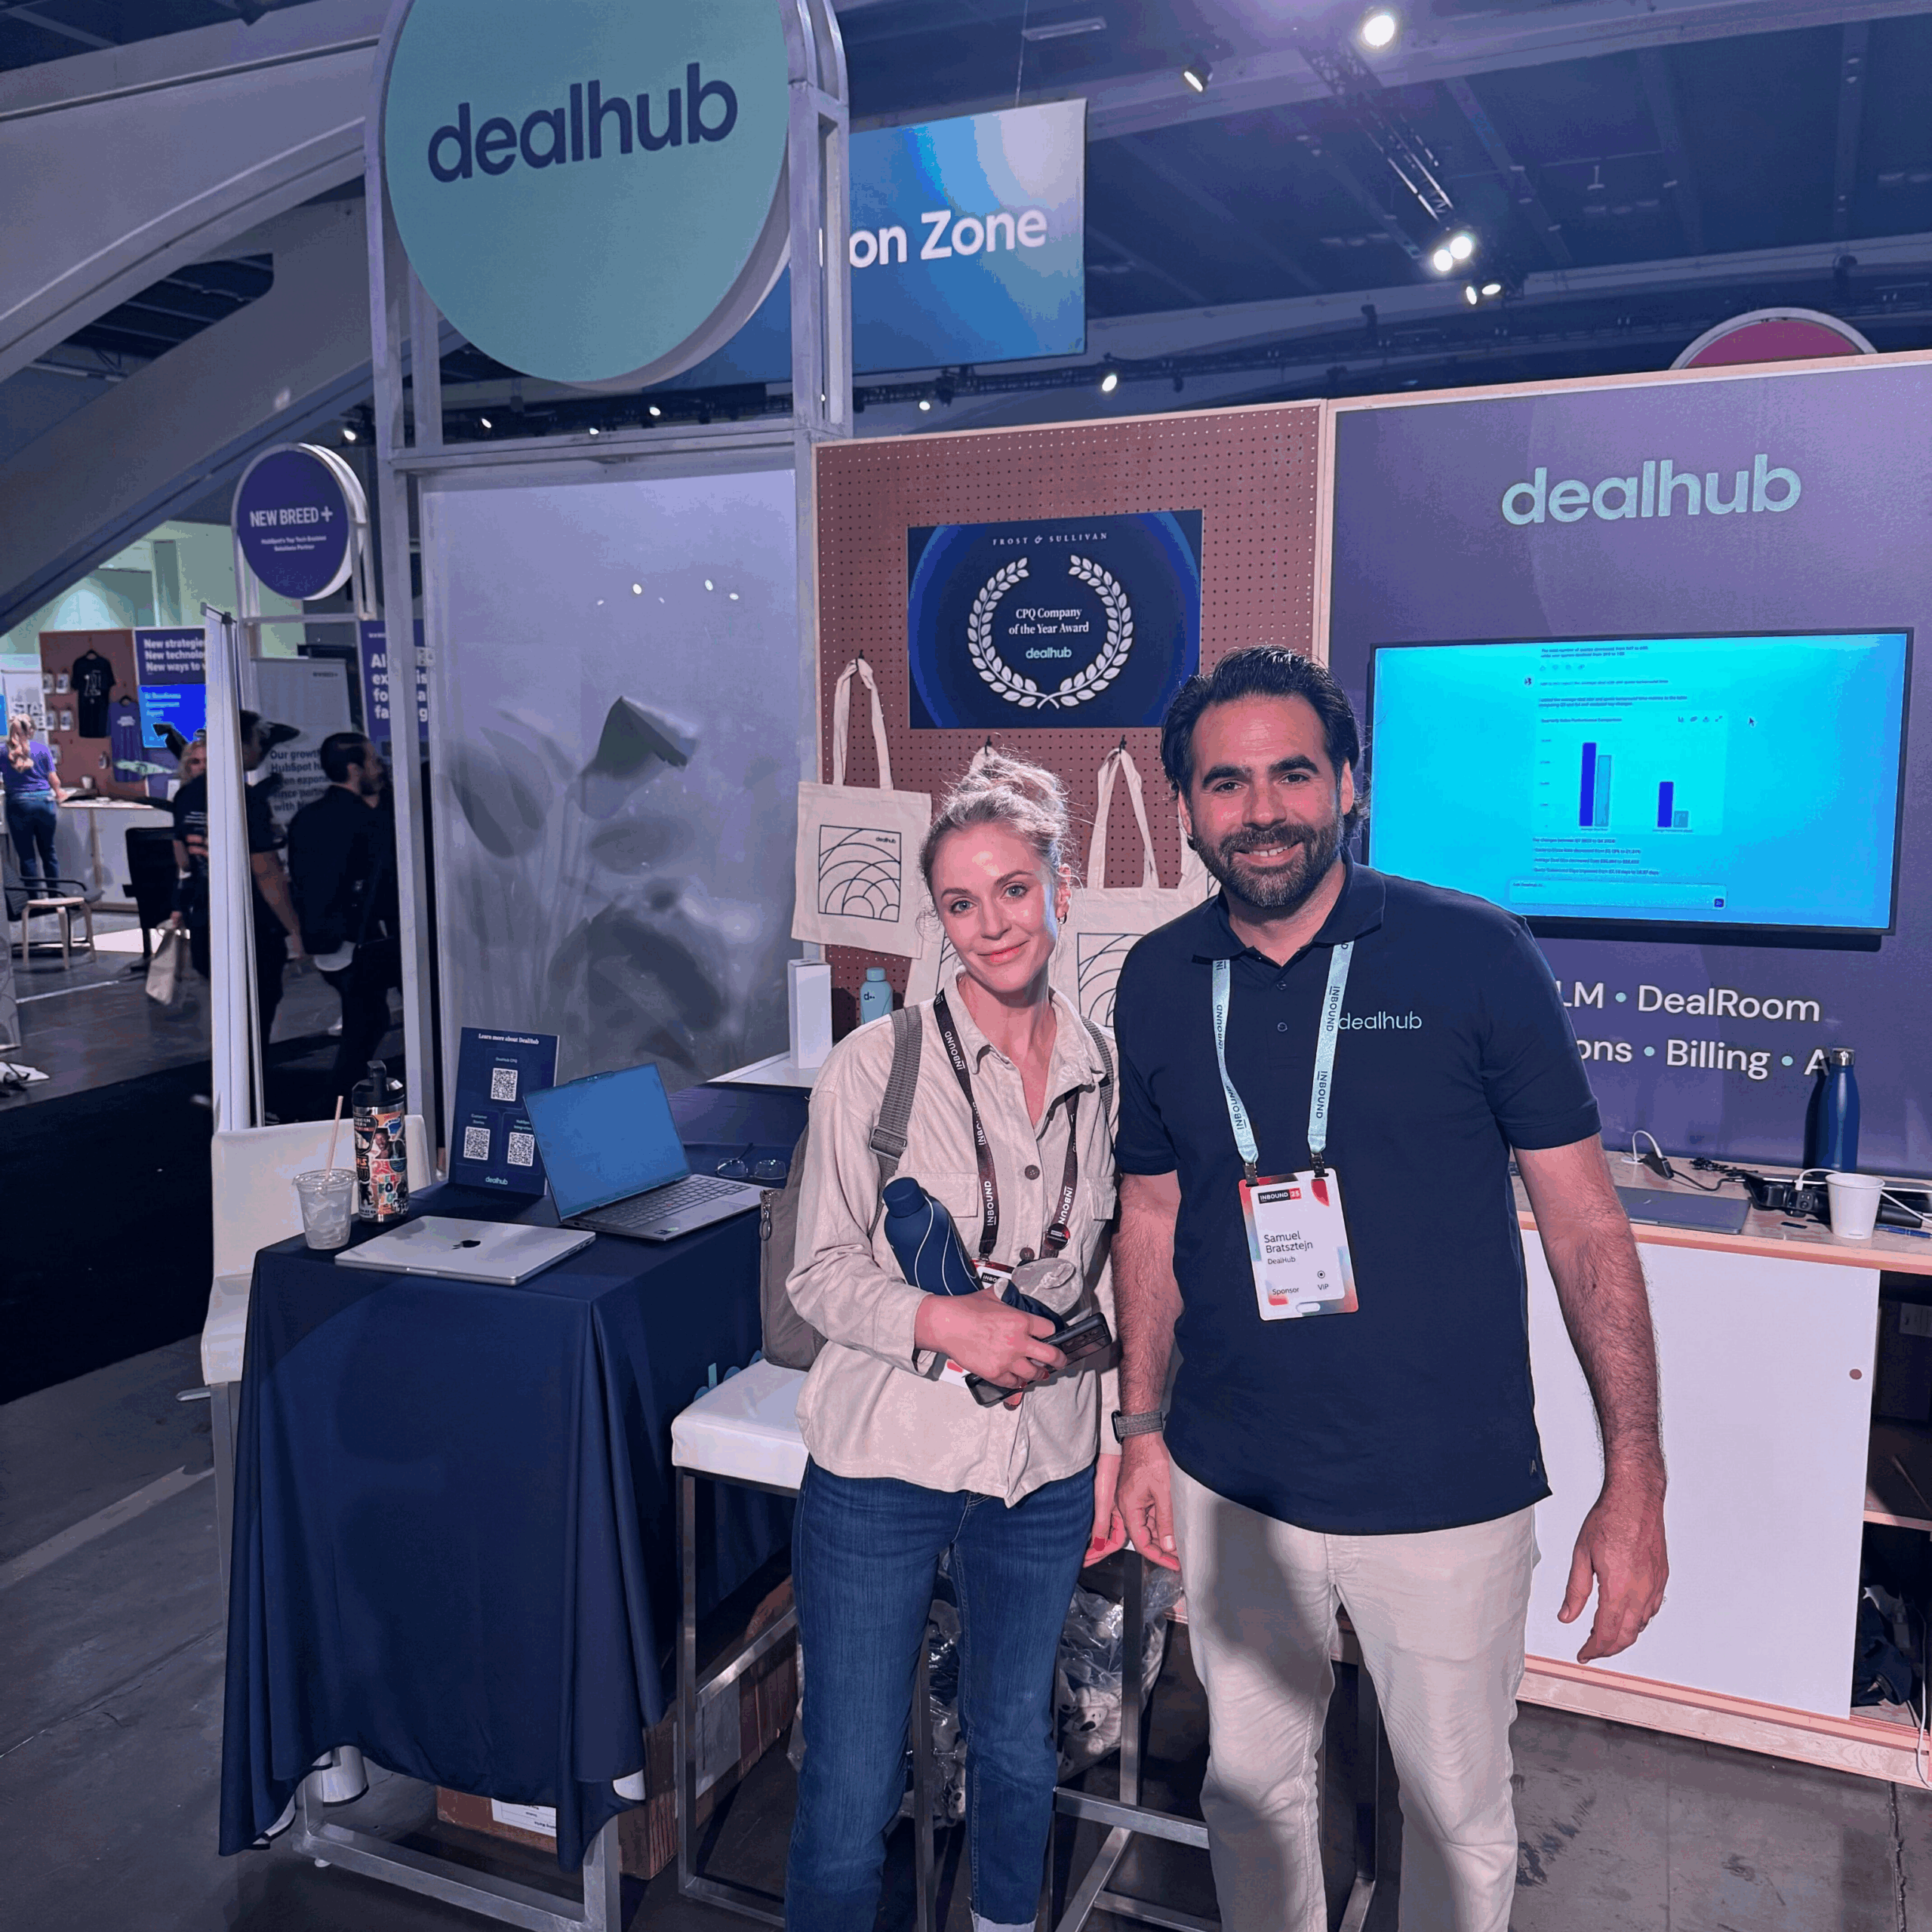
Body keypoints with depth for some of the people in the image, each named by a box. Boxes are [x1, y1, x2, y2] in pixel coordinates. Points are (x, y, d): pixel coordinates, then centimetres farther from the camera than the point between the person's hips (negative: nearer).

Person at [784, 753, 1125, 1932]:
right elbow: (822, 1273, -6)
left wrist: (1116, 1446, 11)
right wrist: (943, 1321, -23)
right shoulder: (875, 1066, -11)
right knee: (851, 1784, 6)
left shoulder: (1105, 1074, 0)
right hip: (881, 1465, -3)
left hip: (1046, 1470, 4)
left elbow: (1107, 1281, 10)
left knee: (1017, 1745, 23)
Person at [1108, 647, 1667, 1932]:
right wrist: (1144, 1430, 7)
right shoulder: (1156, 984, -2)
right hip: (1233, 1487, 3)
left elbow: (1584, 1219, -8)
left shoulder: (1476, 956, -12)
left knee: (1459, 1811, 17)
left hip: (1446, 1492, -2)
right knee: (1251, 1790, 21)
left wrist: (1636, 1481, -10)